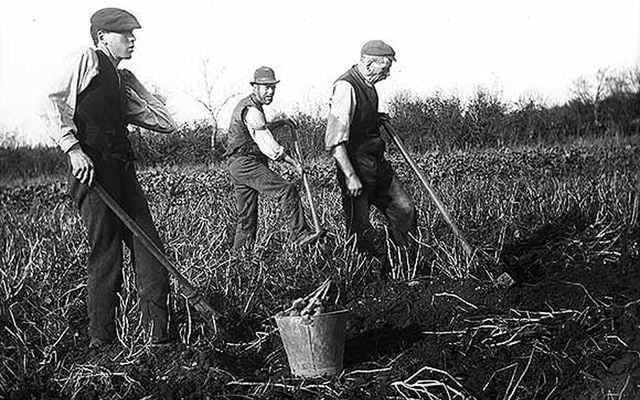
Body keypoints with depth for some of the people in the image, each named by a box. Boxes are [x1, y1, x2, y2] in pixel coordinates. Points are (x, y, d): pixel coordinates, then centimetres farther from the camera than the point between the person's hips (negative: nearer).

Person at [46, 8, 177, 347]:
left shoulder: (119, 81, 25)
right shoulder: (90, 60, 3)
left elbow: (166, 124, 23)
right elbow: (57, 102, -10)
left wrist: (132, 84, 20)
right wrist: (74, 149, -19)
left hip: (123, 172, 8)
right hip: (93, 168, -8)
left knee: (150, 250, 2)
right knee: (106, 257, -7)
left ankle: (159, 338, 4)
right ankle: (101, 342, 1)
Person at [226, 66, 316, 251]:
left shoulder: (247, 105, 18)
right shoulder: (251, 111, -15)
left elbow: (260, 129, 37)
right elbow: (267, 145, -21)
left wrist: (282, 122, 24)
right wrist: (293, 163, -18)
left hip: (240, 166, 11)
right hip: (245, 162, -11)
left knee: (247, 217, 11)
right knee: (286, 190, -20)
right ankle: (299, 234, -23)